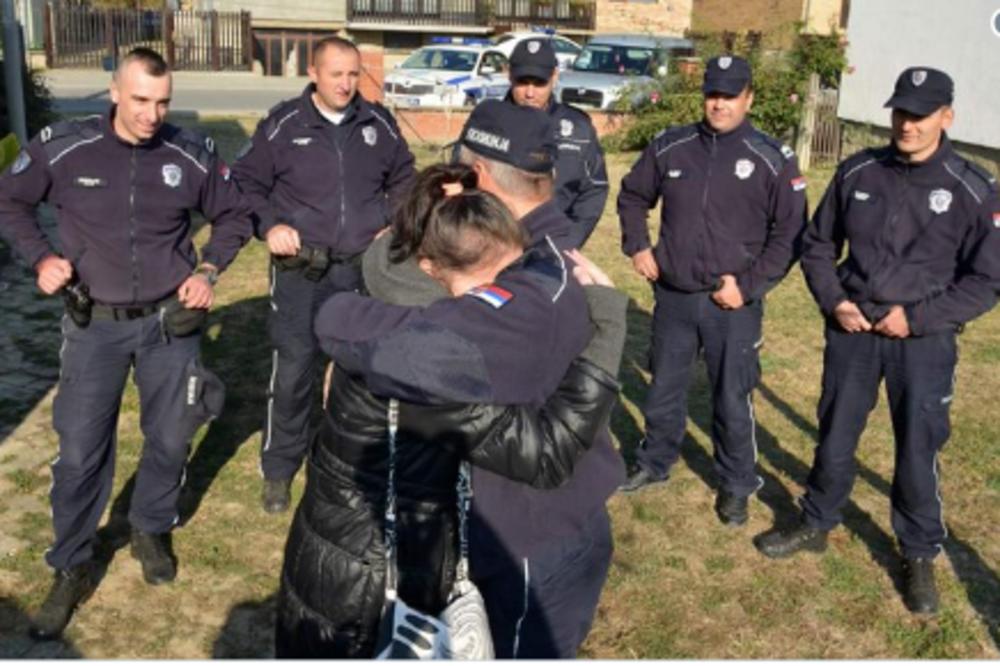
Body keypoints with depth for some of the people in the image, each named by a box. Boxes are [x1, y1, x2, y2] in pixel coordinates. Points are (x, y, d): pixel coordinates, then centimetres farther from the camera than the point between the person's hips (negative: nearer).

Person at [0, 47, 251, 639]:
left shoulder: (193, 155, -7)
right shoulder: (62, 148, -10)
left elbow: (235, 214, 9)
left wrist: (209, 269, -4)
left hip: (171, 323, 1)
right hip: (95, 325, -1)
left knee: (170, 440, 12)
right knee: (80, 452, 3)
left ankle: (152, 532, 38)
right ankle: (72, 568, 22)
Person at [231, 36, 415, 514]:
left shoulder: (378, 124, 3)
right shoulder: (283, 124, -6)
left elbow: (404, 179, 18)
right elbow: (245, 181, 2)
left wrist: (395, 225, 4)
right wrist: (268, 225, -11)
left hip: (364, 269, 3)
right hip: (300, 270, -3)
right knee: (292, 371, -2)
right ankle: (278, 469, 16)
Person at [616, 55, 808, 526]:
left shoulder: (772, 160, -7)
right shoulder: (669, 147, 2)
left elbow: (790, 234, -4)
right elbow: (633, 196, 17)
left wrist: (749, 286, -11)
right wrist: (637, 246, 5)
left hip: (733, 305, -3)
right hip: (672, 296, 3)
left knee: (733, 400, 5)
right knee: (664, 390, 18)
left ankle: (736, 487, 24)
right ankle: (654, 463, 38)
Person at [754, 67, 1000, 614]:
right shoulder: (857, 172, 0)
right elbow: (818, 245, 10)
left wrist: (917, 318, -13)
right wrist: (833, 302, -5)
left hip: (924, 340, -2)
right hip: (852, 331, 3)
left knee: (918, 452, 6)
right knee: (834, 436, 15)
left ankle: (920, 557, 26)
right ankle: (817, 524, 35)